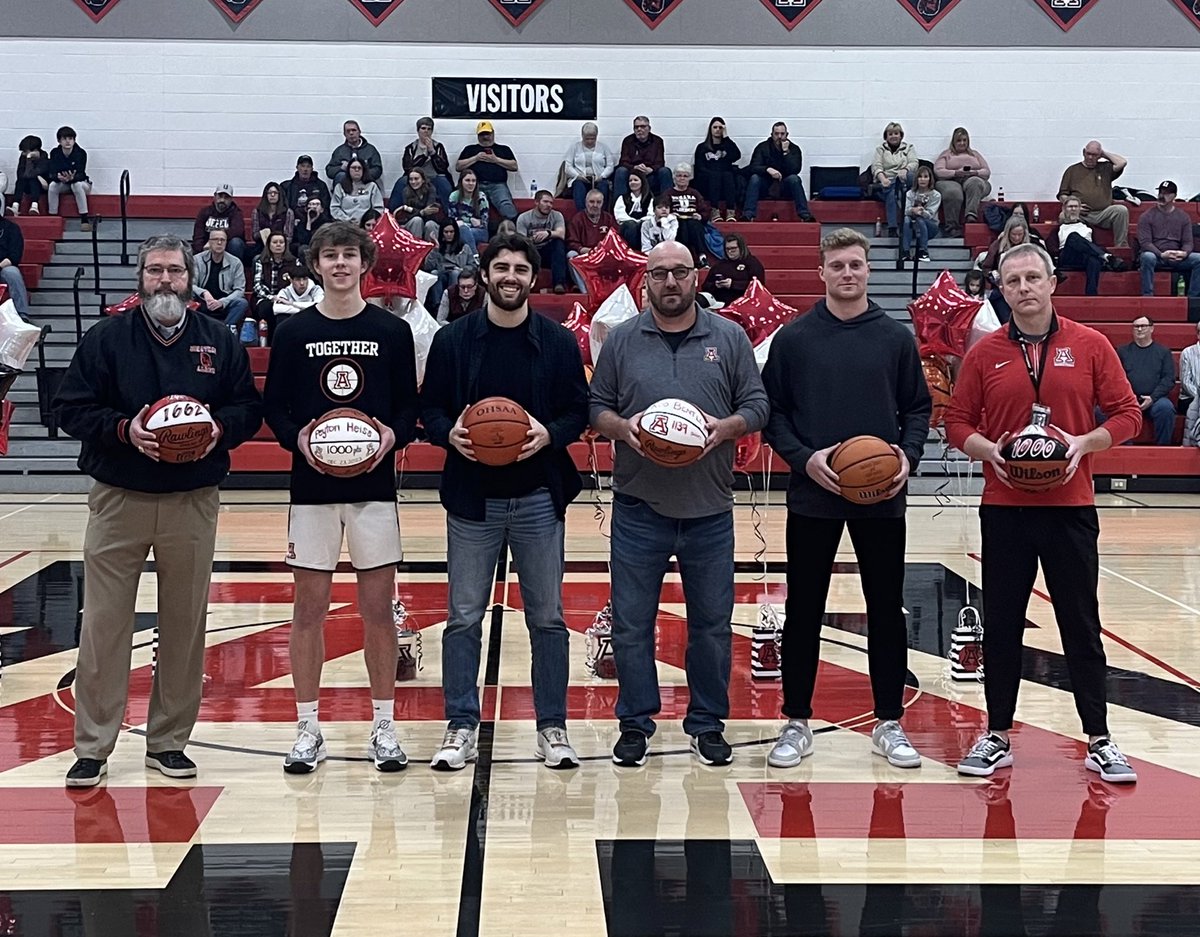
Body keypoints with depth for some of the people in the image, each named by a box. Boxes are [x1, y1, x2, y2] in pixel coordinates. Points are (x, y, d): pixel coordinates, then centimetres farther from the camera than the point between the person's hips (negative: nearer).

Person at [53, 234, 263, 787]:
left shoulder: (220, 342, 6)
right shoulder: (105, 338, 1)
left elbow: (249, 408, 9)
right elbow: (70, 408, -1)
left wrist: (221, 428, -12)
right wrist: (123, 429, -17)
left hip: (193, 503, 2)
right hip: (117, 498, -1)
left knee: (185, 627, 7)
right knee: (103, 626, 0)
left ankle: (168, 742, 20)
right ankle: (92, 747, 10)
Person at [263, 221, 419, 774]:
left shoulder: (392, 331, 4)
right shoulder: (294, 333, 4)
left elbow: (410, 405, 5)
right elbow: (273, 406, 4)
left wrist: (393, 435, -14)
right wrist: (296, 438, -15)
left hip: (374, 485, 0)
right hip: (311, 486, 0)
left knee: (377, 608, 3)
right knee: (309, 608, 4)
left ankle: (384, 727, 14)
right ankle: (308, 730, 14)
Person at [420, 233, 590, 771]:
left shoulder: (559, 342, 3)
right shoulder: (453, 339, 2)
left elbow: (579, 409, 5)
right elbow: (429, 407, 5)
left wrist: (550, 434, -15)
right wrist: (448, 433, -16)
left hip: (539, 498, 0)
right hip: (471, 498, 0)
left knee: (547, 617, 6)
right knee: (463, 617, 4)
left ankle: (552, 727, 17)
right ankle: (460, 727, 15)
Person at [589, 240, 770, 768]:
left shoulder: (730, 338, 4)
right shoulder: (622, 340, 5)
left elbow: (756, 406, 5)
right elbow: (597, 408, 7)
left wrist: (725, 427, -15)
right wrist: (622, 427, -14)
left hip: (709, 510, 0)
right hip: (638, 507, 0)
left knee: (712, 623, 8)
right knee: (632, 622, 5)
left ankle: (708, 724, 22)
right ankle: (635, 723, 19)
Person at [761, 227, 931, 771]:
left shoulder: (896, 338, 5)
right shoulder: (793, 338, 1)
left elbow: (917, 408, 9)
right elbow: (772, 410, 1)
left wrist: (909, 455, -8)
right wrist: (803, 458, -13)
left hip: (883, 497, 1)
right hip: (812, 494, -1)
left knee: (887, 612, 7)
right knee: (803, 611, 6)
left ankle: (889, 724, 19)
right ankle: (797, 724, 17)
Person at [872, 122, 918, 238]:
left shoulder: (909, 147, 22)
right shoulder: (880, 149, 19)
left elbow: (914, 163, 5)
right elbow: (876, 167, 3)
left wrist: (905, 170, -20)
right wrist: (882, 178, -20)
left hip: (903, 182, 0)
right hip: (886, 183, 0)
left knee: (910, 175, -37)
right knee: (891, 193, -37)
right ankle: (892, 229, -46)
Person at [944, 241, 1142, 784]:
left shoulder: (1090, 346, 1)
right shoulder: (984, 354, 4)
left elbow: (1126, 414, 2)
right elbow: (957, 422, 6)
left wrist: (1084, 443, -15)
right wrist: (988, 450, -13)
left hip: (1070, 506, -1)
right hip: (1004, 509, 1)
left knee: (1081, 624, 5)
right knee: (1001, 624, 7)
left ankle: (1099, 741, 15)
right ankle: (998, 737, 18)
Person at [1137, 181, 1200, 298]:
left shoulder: (1183, 216, 12)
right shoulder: (1147, 216, 2)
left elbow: (1188, 242, 8)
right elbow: (1144, 242, -8)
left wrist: (1184, 253, -18)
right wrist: (1161, 254, -24)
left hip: (1177, 258, 3)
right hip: (1156, 256, -3)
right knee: (1147, 257, -38)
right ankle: (1147, 296, -34)